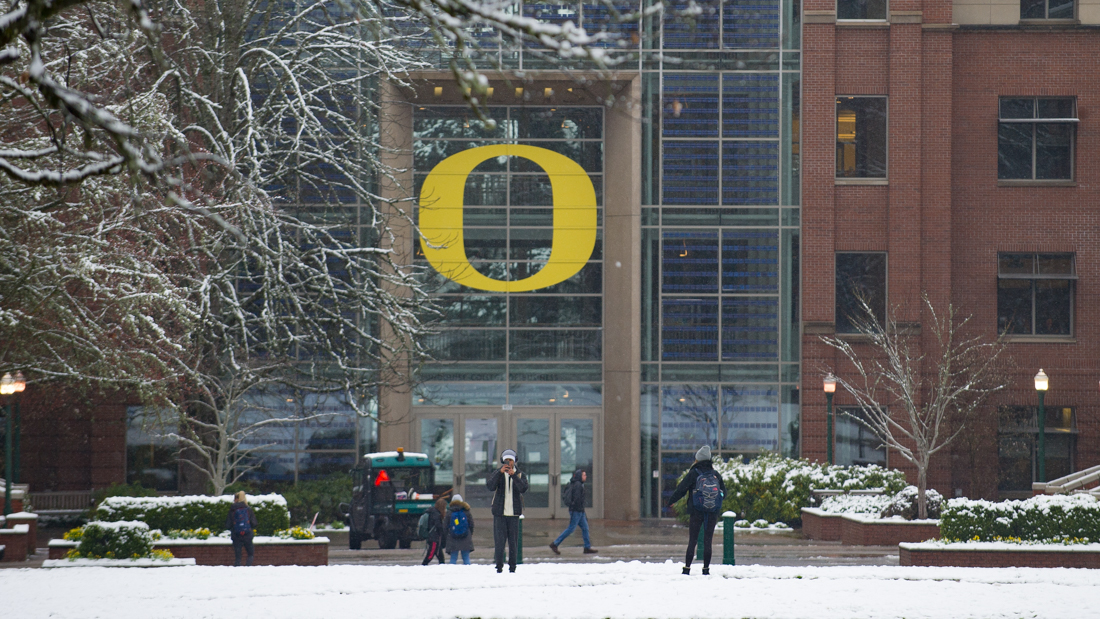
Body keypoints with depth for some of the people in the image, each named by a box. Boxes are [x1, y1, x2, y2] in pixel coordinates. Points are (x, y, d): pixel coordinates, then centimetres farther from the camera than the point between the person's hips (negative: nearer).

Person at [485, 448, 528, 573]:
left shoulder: (520, 474, 7)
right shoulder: (497, 473, 7)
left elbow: (523, 489, -11)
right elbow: (490, 486, -12)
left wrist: (513, 475, -23)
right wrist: (500, 472, -22)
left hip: (514, 512, 1)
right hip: (499, 512, -1)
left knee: (513, 541, 0)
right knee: (499, 541, -6)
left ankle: (512, 566, 7)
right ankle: (499, 566, -1)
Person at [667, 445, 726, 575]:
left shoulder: (693, 474, -5)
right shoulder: (716, 475, 6)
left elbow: (681, 490, -5)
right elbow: (723, 493, 12)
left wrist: (671, 501, 9)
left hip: (696, 512, -2)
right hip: (712, 513, 2)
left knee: (692, 540, 3)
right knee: (708, 541, 7)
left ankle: (687, 567, 0)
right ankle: (706, 568, 5)